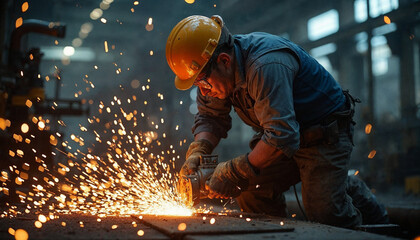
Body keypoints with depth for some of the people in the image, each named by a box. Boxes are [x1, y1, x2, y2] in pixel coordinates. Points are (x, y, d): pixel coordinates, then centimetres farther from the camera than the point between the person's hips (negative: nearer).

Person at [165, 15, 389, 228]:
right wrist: (197, 152, -16)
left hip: (326, 134, -7)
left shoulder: (267, 66, -36)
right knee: (250, 191, -5)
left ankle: (354, 192, 18)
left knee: (324, 214, -12)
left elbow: (281, 136, -40)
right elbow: (210, 117, 3)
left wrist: (235, 173, -34)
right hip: (285, 131, 8)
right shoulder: (214, 72, -8)